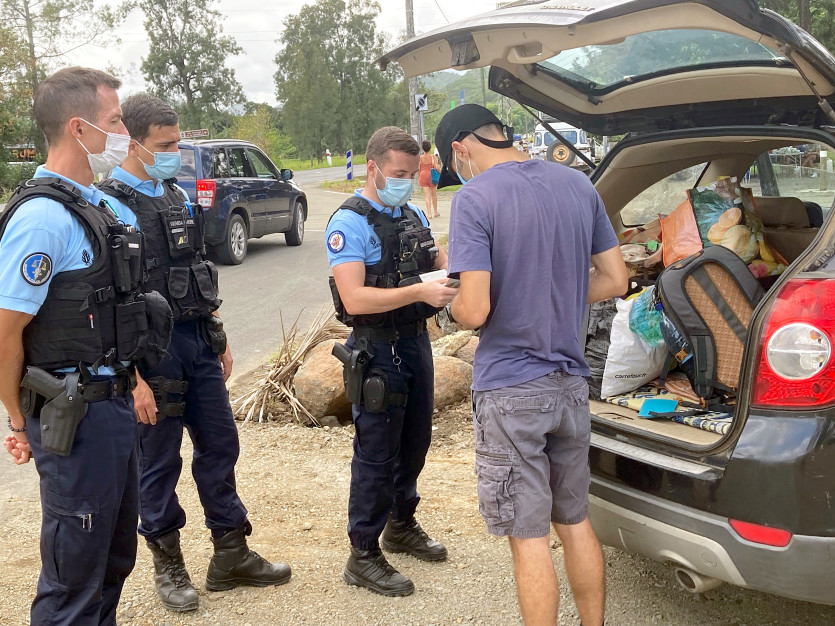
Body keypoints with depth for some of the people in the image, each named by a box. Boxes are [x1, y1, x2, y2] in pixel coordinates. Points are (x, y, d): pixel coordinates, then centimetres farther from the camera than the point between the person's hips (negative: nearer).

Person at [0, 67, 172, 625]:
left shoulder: (97, 206, 11)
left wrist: (128, 385, 16)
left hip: (114, 405, 9)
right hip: (76, 418, -9)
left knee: (114, 558, 21)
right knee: (74, 576, 5)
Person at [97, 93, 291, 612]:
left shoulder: (178, 196, 10)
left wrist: (218, 338, 17)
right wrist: (133, 378, -21)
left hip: (200, 341, 7)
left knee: (220, 446, 12)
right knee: (159, 462, 6)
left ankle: (232, 555, 26)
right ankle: (168, 564, 24)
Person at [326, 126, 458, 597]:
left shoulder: (413, 215, 9)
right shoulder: (349, 223, -16)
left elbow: (441, 259, 18)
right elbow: (355, 298, -25)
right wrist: (420, 291, -33)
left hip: (417, 341, 8)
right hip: (378, 350, -8)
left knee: (415, 442, 19)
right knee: (377, 454, -1)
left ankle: (402, 525, 39)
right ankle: (363, 557, 12)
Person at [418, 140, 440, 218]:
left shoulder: (420, 157, -2)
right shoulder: (432, 156, -6)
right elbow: (436, 167, -11)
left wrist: (419, 178, 13)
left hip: (423, 175, 0)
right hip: (431, 175, 0)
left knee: (427, 195, 0)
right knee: (434, 194, 15)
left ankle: (429, 213, -10)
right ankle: (435, 212, 25)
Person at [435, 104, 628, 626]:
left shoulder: (475, 200, -14)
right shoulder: (578, 185, 6)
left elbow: (475, 311, -20)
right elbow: (615, 279, 10)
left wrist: (449, 299, 1)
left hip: (510, 390, -6)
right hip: (571, 382, 7)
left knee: (529, 538, 4)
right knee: (576, 522, 19)